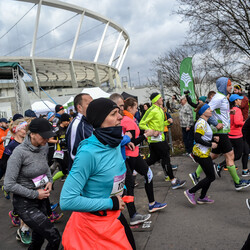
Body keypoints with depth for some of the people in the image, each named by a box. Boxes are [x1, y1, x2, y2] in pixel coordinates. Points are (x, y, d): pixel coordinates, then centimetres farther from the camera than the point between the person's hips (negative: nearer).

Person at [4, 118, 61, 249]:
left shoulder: (44, 147, -3)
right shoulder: (19, 152, -22)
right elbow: (9, 185, -21)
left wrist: (50, 180, 1)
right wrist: (35, 194, -18)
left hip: (42, 199, 7)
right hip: (25, 204, -6)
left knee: (38, 239, 19)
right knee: (54, 238, -11)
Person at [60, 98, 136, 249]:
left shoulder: (116, 144, -2)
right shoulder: (88, 152, -27)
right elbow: (67, 201, -30)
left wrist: (122, 191, 2)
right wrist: (111, 203, -25)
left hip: (115, 215, 7)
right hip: (95, 223, -7)